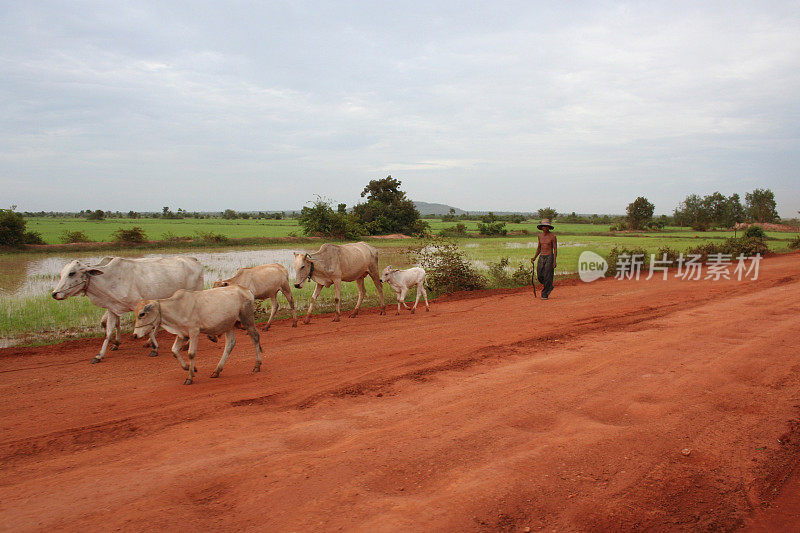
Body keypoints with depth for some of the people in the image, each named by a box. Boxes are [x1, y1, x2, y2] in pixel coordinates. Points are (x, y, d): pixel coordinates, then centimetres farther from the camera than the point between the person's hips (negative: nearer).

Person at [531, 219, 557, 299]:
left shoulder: (552, 236, -7)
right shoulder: (540, 235, 10)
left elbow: (555, 249, -7)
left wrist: (554, 261, -15)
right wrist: (534, 258, 13)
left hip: (549, 257, -5)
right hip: (541, 257, 5)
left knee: (547, 276, -5)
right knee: (540, 276, 2)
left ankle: (545, 294, 2)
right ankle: (549, 287, 28)